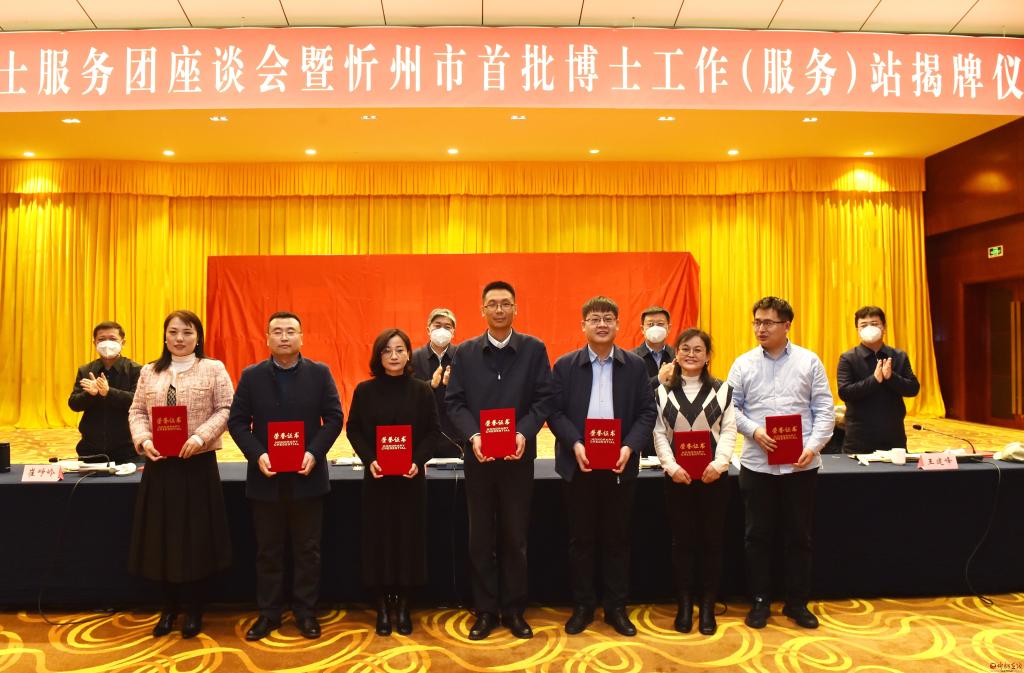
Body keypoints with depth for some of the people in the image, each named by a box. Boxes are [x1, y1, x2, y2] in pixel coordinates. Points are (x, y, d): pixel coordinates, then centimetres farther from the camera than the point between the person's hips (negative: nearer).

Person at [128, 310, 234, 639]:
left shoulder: (213, 369, 0)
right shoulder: (149, 372, 11)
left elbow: (226, 410, -6)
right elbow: (137, 412, 9)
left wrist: (200, 437, -19)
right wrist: (144, 440, -10)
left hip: (198, 464, -3)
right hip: (159, 464, 3)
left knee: (196, 536, 4)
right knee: (162, 536, 9)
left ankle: (194, 609, 20)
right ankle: (169, 607, 27)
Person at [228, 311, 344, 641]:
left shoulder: (320, 373, 1)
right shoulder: (251, 376, 4)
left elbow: (334, 418, -1)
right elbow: (237, 421, 1)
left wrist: (314, 453, -14)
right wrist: (257, 455, -13)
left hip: (307, 476, -1)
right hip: (266, 477, 1)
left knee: (307, 550, 8)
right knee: (268, 551, 10)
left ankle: (306, 612, 20)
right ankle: (268, 613, 23)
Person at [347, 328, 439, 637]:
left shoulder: (422, 390, -1)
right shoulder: (365, 390, 0)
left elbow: (433, 430, 0)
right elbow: (353, 429, 2)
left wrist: (418, 461, -15)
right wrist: (369, 460, -13)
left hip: (411, 477, 0)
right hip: (377, 476, 0)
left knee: (409, 536, 4)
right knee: (379, 537, 4)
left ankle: (403, 605, 18)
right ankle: (383, 606, 18)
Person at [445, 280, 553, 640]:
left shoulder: (534, 349, 2)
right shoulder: (465, 352, 5)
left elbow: (544, 399, -3)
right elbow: (454, 401, 1)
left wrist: (523, 433, -18)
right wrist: (473, 435, -15)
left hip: (518, 456, -1)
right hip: (478, 456, 1)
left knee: (515, 537, 8)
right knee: (481, 538, 9)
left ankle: (514, 610, 22)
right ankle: (485, 610, 21)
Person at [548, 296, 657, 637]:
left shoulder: (635, 365, 5)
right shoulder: (565, 365, 3)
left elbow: (647, 412, 2)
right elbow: (555, 412, -1)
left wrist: (629, 447, -13)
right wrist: (574, 444, -16)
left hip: (620, 464, 1)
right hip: (579, 464, 0)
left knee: (617, 538, 9)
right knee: (581, 538, 8)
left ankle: (616, 607, 22)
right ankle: (582, 606, 22)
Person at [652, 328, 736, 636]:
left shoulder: (722, 390, 4)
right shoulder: (663, 391, 5)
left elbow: (729, 431, -1)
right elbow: (659, 433, 1)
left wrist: (719, 463, -16)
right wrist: (671, 466, -12)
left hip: (713, 476, 0)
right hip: (677, 477, 0)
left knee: (712, 540, 6)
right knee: (681, 541, 7)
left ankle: (708, 608, 19)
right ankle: (684, 606, 19)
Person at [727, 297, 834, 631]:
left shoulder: (809, 361, 2)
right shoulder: (743, 364, 4)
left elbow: (824, 410, 1)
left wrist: (813, 446, -12)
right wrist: (754, 431, -14)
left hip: (801, 464, 0)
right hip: (757, 463, 0)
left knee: (800, 536, 9)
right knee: (758, 535, 8)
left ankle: (797, 603, 24)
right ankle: (760, 601, 22)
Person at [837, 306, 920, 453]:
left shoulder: (900, 357, 6)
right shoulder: (848, 358, -4)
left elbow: (914, 388, 0)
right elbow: (844, 392, -14)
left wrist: (891, 377, -18)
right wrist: (874, 379, -23)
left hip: (894, 435, 3)